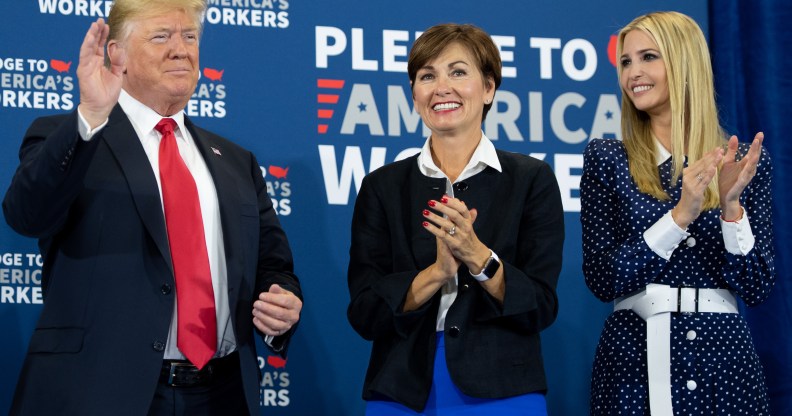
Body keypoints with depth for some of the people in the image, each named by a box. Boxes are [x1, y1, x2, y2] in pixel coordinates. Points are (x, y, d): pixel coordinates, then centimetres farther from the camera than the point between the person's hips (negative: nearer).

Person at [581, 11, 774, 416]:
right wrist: (679, 217, -18)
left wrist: (732, 206, -15)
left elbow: (756, 288, -1)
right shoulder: (605, 159, 1)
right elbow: (601, 279, -8)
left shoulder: (746, 162, 4)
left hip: (723, 357, 1)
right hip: (633, 357, -1)